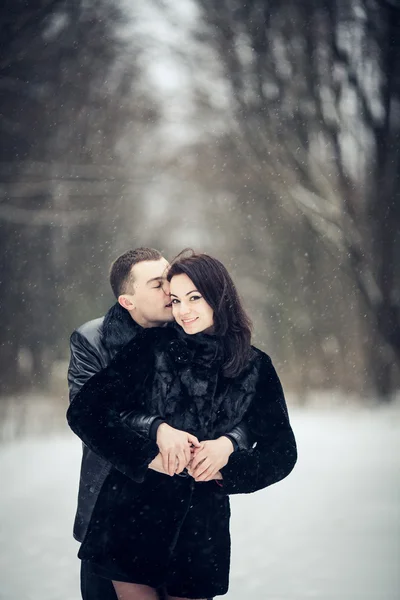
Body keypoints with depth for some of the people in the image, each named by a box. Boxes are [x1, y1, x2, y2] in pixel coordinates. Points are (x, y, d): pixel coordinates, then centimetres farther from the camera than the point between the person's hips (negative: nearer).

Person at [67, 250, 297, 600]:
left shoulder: (255, 368, 4)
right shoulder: (154, 347, -2)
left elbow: (282, 450, 3)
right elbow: (85, 411, -7)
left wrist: (225, 465, -13)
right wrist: (149, 456, -14)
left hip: (201, 527, 1)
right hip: (134, 515, -1)